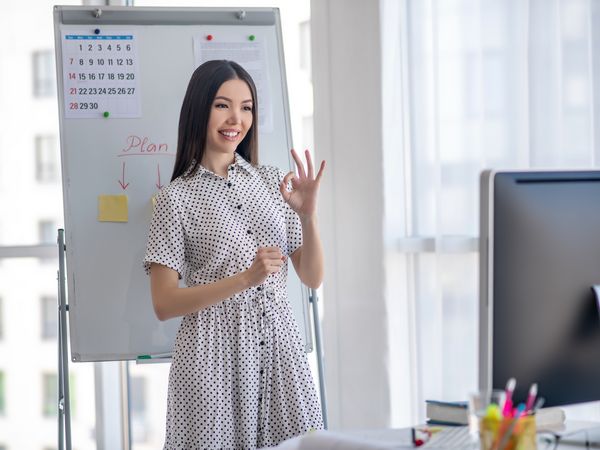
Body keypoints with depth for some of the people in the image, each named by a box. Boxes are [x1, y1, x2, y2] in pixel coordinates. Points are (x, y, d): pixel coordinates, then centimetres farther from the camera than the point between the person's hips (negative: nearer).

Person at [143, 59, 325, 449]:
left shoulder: (272, 181, 9)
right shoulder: (177, 198, -2)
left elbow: (312, 278, 8)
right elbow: (164, 304, -8)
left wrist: (308, 216, -9)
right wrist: (245, 279, -18)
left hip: (280, 347, 4)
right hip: (215, 354, -3)